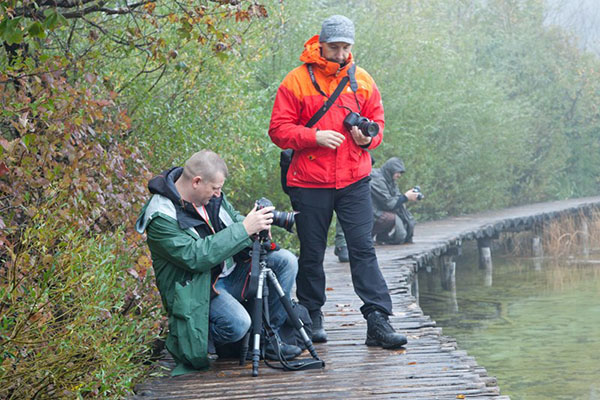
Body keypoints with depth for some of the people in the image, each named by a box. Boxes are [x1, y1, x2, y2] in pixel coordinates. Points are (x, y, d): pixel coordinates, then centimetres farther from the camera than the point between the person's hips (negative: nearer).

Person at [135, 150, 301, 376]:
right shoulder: (161, 217, -25)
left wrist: (257, 227, -10)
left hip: (229, 272, 8)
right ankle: (185, 341, -1)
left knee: (285, 261, -6)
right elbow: (196, 257, -33)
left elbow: (233, 217, 15)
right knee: (237, 323, -33)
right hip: (196, 288, -8)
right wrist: (244, 229, -33)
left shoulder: (209, 194, 0)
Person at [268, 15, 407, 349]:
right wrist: (315, 136, -19)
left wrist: (369, 137, -9)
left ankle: (378, 322, -6)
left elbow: (377, 121, 14)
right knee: (312, 254, 7)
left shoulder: (362, 80, 7)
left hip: (354, 181, 2)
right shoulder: (297, 80, -2)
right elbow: (279, 130, -4)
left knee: (364, 249, -5)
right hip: (310, 183, -2)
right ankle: (312, 317, 23)